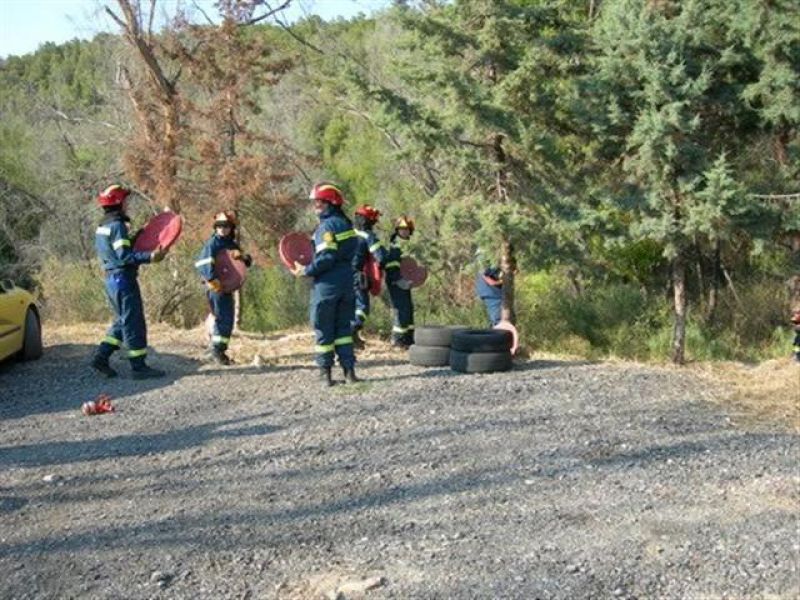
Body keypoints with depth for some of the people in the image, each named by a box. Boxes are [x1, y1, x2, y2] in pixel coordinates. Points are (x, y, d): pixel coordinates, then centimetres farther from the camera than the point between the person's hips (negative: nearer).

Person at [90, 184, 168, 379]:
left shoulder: (102, 226, 16)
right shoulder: (117, 225, -14)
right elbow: (124, 256, -23)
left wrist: (135, 238, 18)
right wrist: (150, 257, -30)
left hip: (112, 278, 10)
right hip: (123, 278, -10)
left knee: (122, 321, 17)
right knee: (134, 323, -5)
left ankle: (101, 357, 14)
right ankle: (139, 366, -2)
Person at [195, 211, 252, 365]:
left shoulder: (232, 245, 16)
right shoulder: (213, 243, -8)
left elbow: (248, 261, 16)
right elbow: (202, 263, -23)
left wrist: (242, 256, -7)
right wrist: (212, 279, -33)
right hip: (216, 287, -8)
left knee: (227, 319, 13)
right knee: (223, 318, -12)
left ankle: (219, 349, 24)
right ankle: (217, 350, -5)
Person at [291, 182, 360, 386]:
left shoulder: (327, 226, -14)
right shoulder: (345, 223, 12)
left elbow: (327, 257, -22)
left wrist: (306, 271, -12)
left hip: (327, 285, -8)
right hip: (346, 283, 8)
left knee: (324, 329, 3)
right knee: (343, 327, 13)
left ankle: (325, 371, 10)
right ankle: (349, 370, 9)